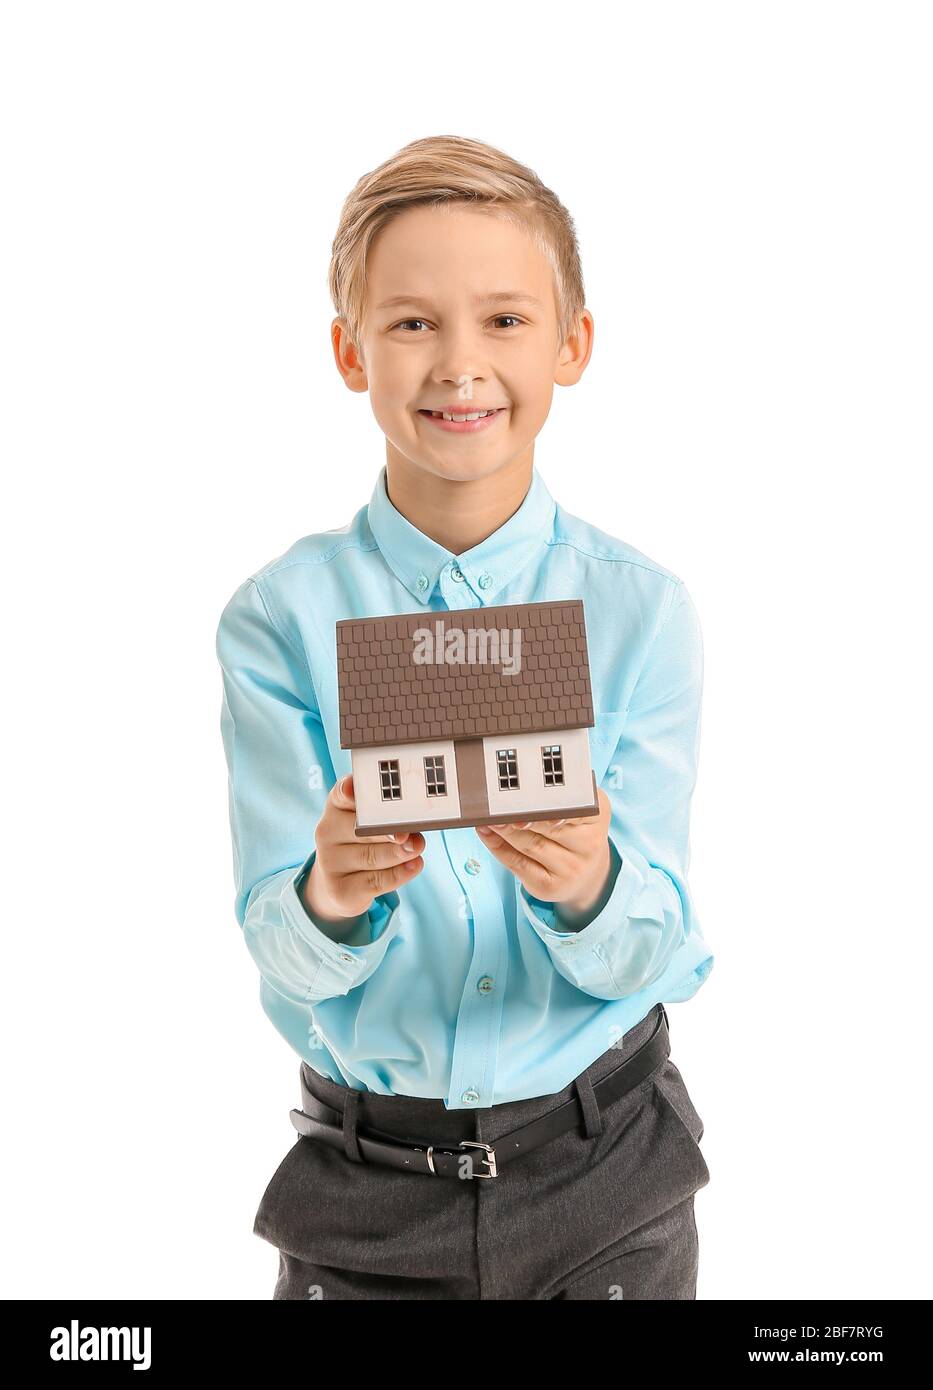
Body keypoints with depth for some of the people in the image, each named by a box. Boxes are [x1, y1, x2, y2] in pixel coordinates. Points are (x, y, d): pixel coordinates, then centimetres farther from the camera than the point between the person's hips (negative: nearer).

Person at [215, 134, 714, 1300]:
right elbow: (283, 951, -11)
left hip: (606, 1167, 1)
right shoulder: (280, 618, -8)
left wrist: (587, 888, -31)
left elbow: (658, 951, -10)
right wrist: (333, 898, -32)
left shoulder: (641, 610, -7)